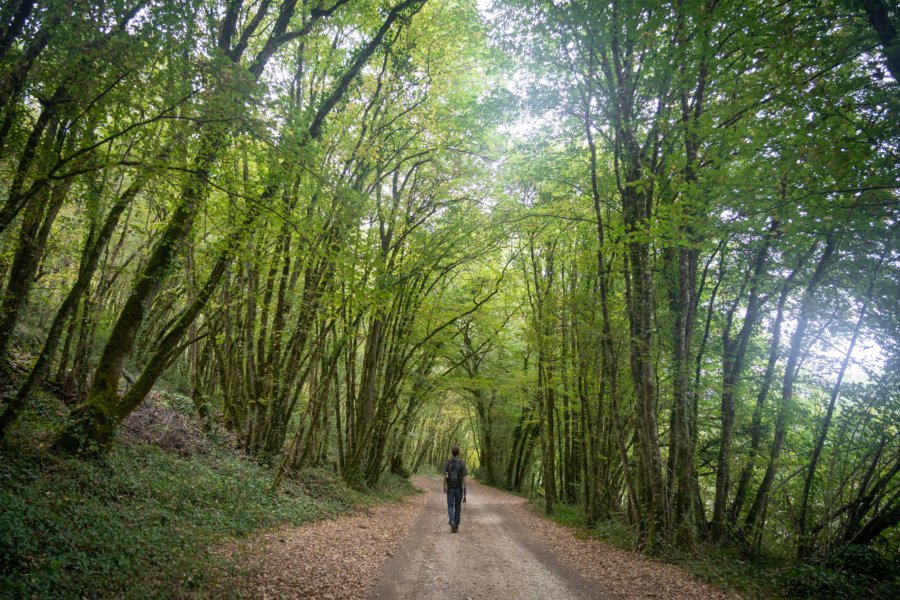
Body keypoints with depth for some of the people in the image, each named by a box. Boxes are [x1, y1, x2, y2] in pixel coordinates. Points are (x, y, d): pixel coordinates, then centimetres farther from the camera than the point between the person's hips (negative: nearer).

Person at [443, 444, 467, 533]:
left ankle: (452, 522, -22)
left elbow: (445, 477, -4)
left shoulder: (447, 463, -7)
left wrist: (444, 488, 12)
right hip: (459, 489, 0)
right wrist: (465, 492, -8)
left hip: (450, 488, 0)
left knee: (450, 507, 5)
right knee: (457, 507, 13)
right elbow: (464, 478, -12)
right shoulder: (462, 463, -10)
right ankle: (456, 526, 16)